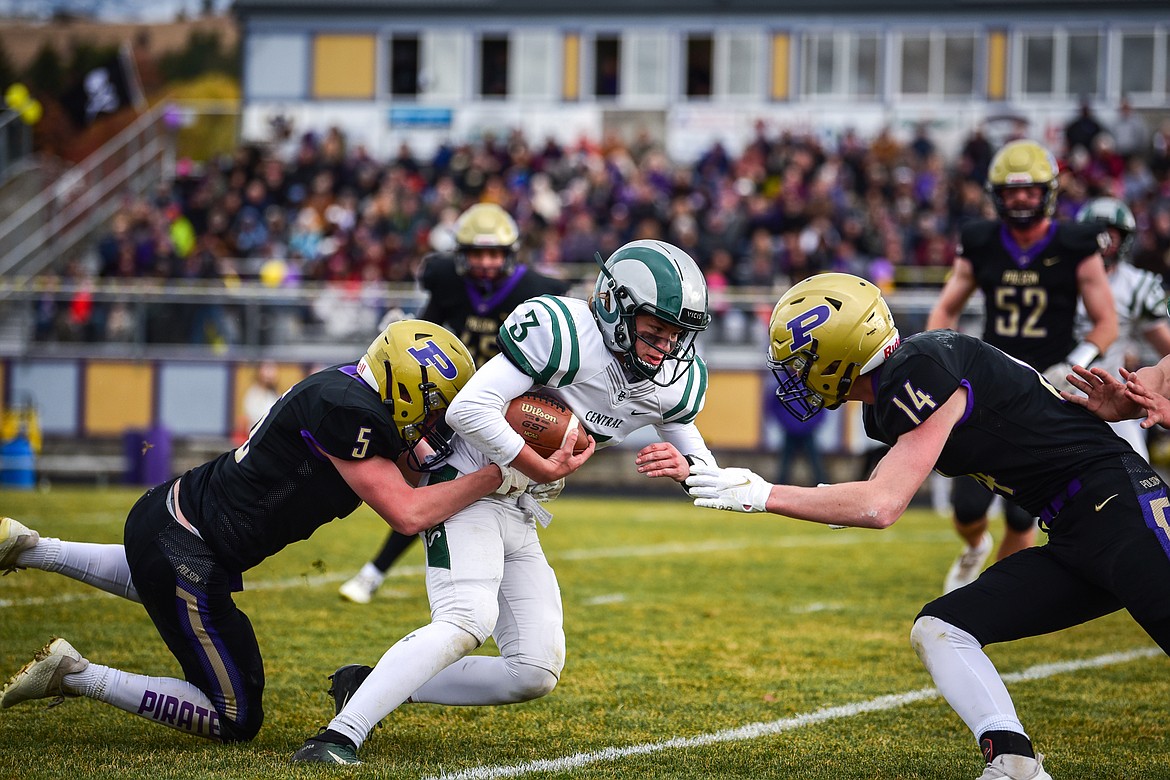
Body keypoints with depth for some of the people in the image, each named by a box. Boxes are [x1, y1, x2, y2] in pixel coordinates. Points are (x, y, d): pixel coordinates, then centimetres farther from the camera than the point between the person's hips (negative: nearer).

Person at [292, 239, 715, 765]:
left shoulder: (674, 381, -1)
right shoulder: (563, 333, -23)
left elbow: (700, 457, 15)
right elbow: (470, 411, -30)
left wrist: (682, 465, -11)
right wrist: (548, 472, -23)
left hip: (521, 519, 8)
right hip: (471, 488, -8)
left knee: (536, 674, 3)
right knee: (467, 622, -30)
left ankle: (373, 688, 10)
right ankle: (343, 733, -31)